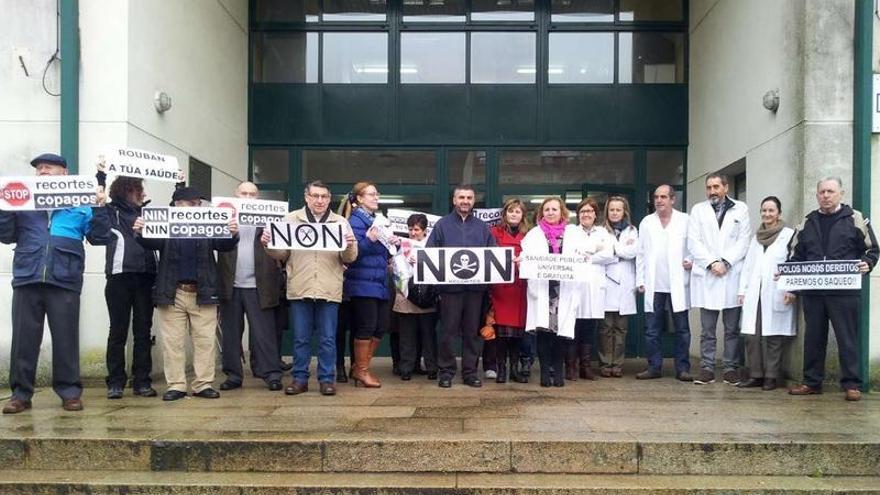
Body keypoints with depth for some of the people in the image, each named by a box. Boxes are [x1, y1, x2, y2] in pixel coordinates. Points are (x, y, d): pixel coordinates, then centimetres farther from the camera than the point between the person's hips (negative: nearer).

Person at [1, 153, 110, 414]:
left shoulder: (80, 204, 12)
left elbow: (99, 238, 6)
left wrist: (100, 208, -7)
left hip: (64, 282, -2)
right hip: (27, 279, 2)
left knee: (65, 339, 1)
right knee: (24, 339, 4)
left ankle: (69, 392, 8)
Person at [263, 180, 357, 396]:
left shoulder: (341, 222, 9)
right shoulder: (291, 219, 9)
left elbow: (349, 258, 5)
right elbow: (281, 254, 8)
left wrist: (350, 246, -16)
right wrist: (269, 244, -12)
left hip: (329, 290, 0)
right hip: (299, 289, 0)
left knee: (328, 338, 5)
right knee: (300, 338, 7)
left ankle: (326, 379, 14)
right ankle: (300, 378, 17)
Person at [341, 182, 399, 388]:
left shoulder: (377, 220, 17)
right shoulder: (355, 220, -8)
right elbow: (353, 251, -17)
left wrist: (394, 243, 6)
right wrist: (369, 239, -31)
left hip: (380, 283, 9)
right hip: (363, 283, -8)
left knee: (381, 327, 9)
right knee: (366, 326, -4)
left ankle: (360, 368, 20)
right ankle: (361, 371, 9)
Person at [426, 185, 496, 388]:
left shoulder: (482, 227, 14)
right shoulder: (442, 224, 5)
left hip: (475, 287, 3)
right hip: (450, 286, -3)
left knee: (472, 331, 7)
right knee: (448, 331, 0)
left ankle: (470, 371, 15)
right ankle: (446, 371, 10)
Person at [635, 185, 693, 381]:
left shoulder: (685, 221, 3)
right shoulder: (646, 222, 10)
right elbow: (641, 253, 10)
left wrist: (692, 261, -15)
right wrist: (640, 280, 4)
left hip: (678, 284, -2)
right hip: (654, 285, 2)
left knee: (682, 329, 2)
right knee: (652, 330, 3)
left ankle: (682, 368, 8)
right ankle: (654, 367, 11)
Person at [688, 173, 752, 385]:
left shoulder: (740, 209, 9)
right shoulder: (698, 210, 11)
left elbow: (744, 240, 1)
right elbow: (693, 242, 3)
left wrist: (726, 262, -10)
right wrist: (712, 263, -9)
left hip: (732, 275, -1)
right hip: (706, 275, 1)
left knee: (732, 328, 3)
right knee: (707, 329, 2)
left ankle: (731, 369, 9)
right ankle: (707, 369, 6)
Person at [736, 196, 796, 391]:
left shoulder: (789, 234, 0)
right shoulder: (757, 236, 18)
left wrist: (791, 290, -16)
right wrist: (743, 290, 12)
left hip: (776, 293, -5)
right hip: (754, 293, 5)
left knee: (773, 336, -2)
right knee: (752, 336, 1)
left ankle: (771, 377, 6)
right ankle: (755, 375, 9)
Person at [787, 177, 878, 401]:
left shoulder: (855, 218, 3)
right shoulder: (807, 223, 14)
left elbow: (872, 249, 4)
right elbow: (797, 255, 18)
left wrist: (867, 264, -15)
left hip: (844, 292, -4)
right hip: (812, 292, 4)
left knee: (847, 338, 1)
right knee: (813, 338, 10)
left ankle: (851, 384, 9)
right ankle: (812, 382, 19)